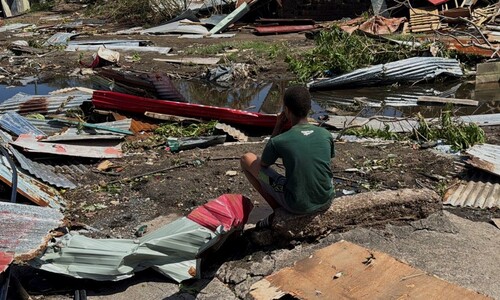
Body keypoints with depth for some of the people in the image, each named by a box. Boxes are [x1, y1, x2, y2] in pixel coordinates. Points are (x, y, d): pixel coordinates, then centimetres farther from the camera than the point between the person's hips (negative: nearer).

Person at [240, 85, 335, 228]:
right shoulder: (326, 135, -4)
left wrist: (277, 128, 4)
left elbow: (263, 164, 6)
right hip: (326, 202, 4)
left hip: (297, 206, -4)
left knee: (247, 159, 8)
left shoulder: (278, 141, -15)